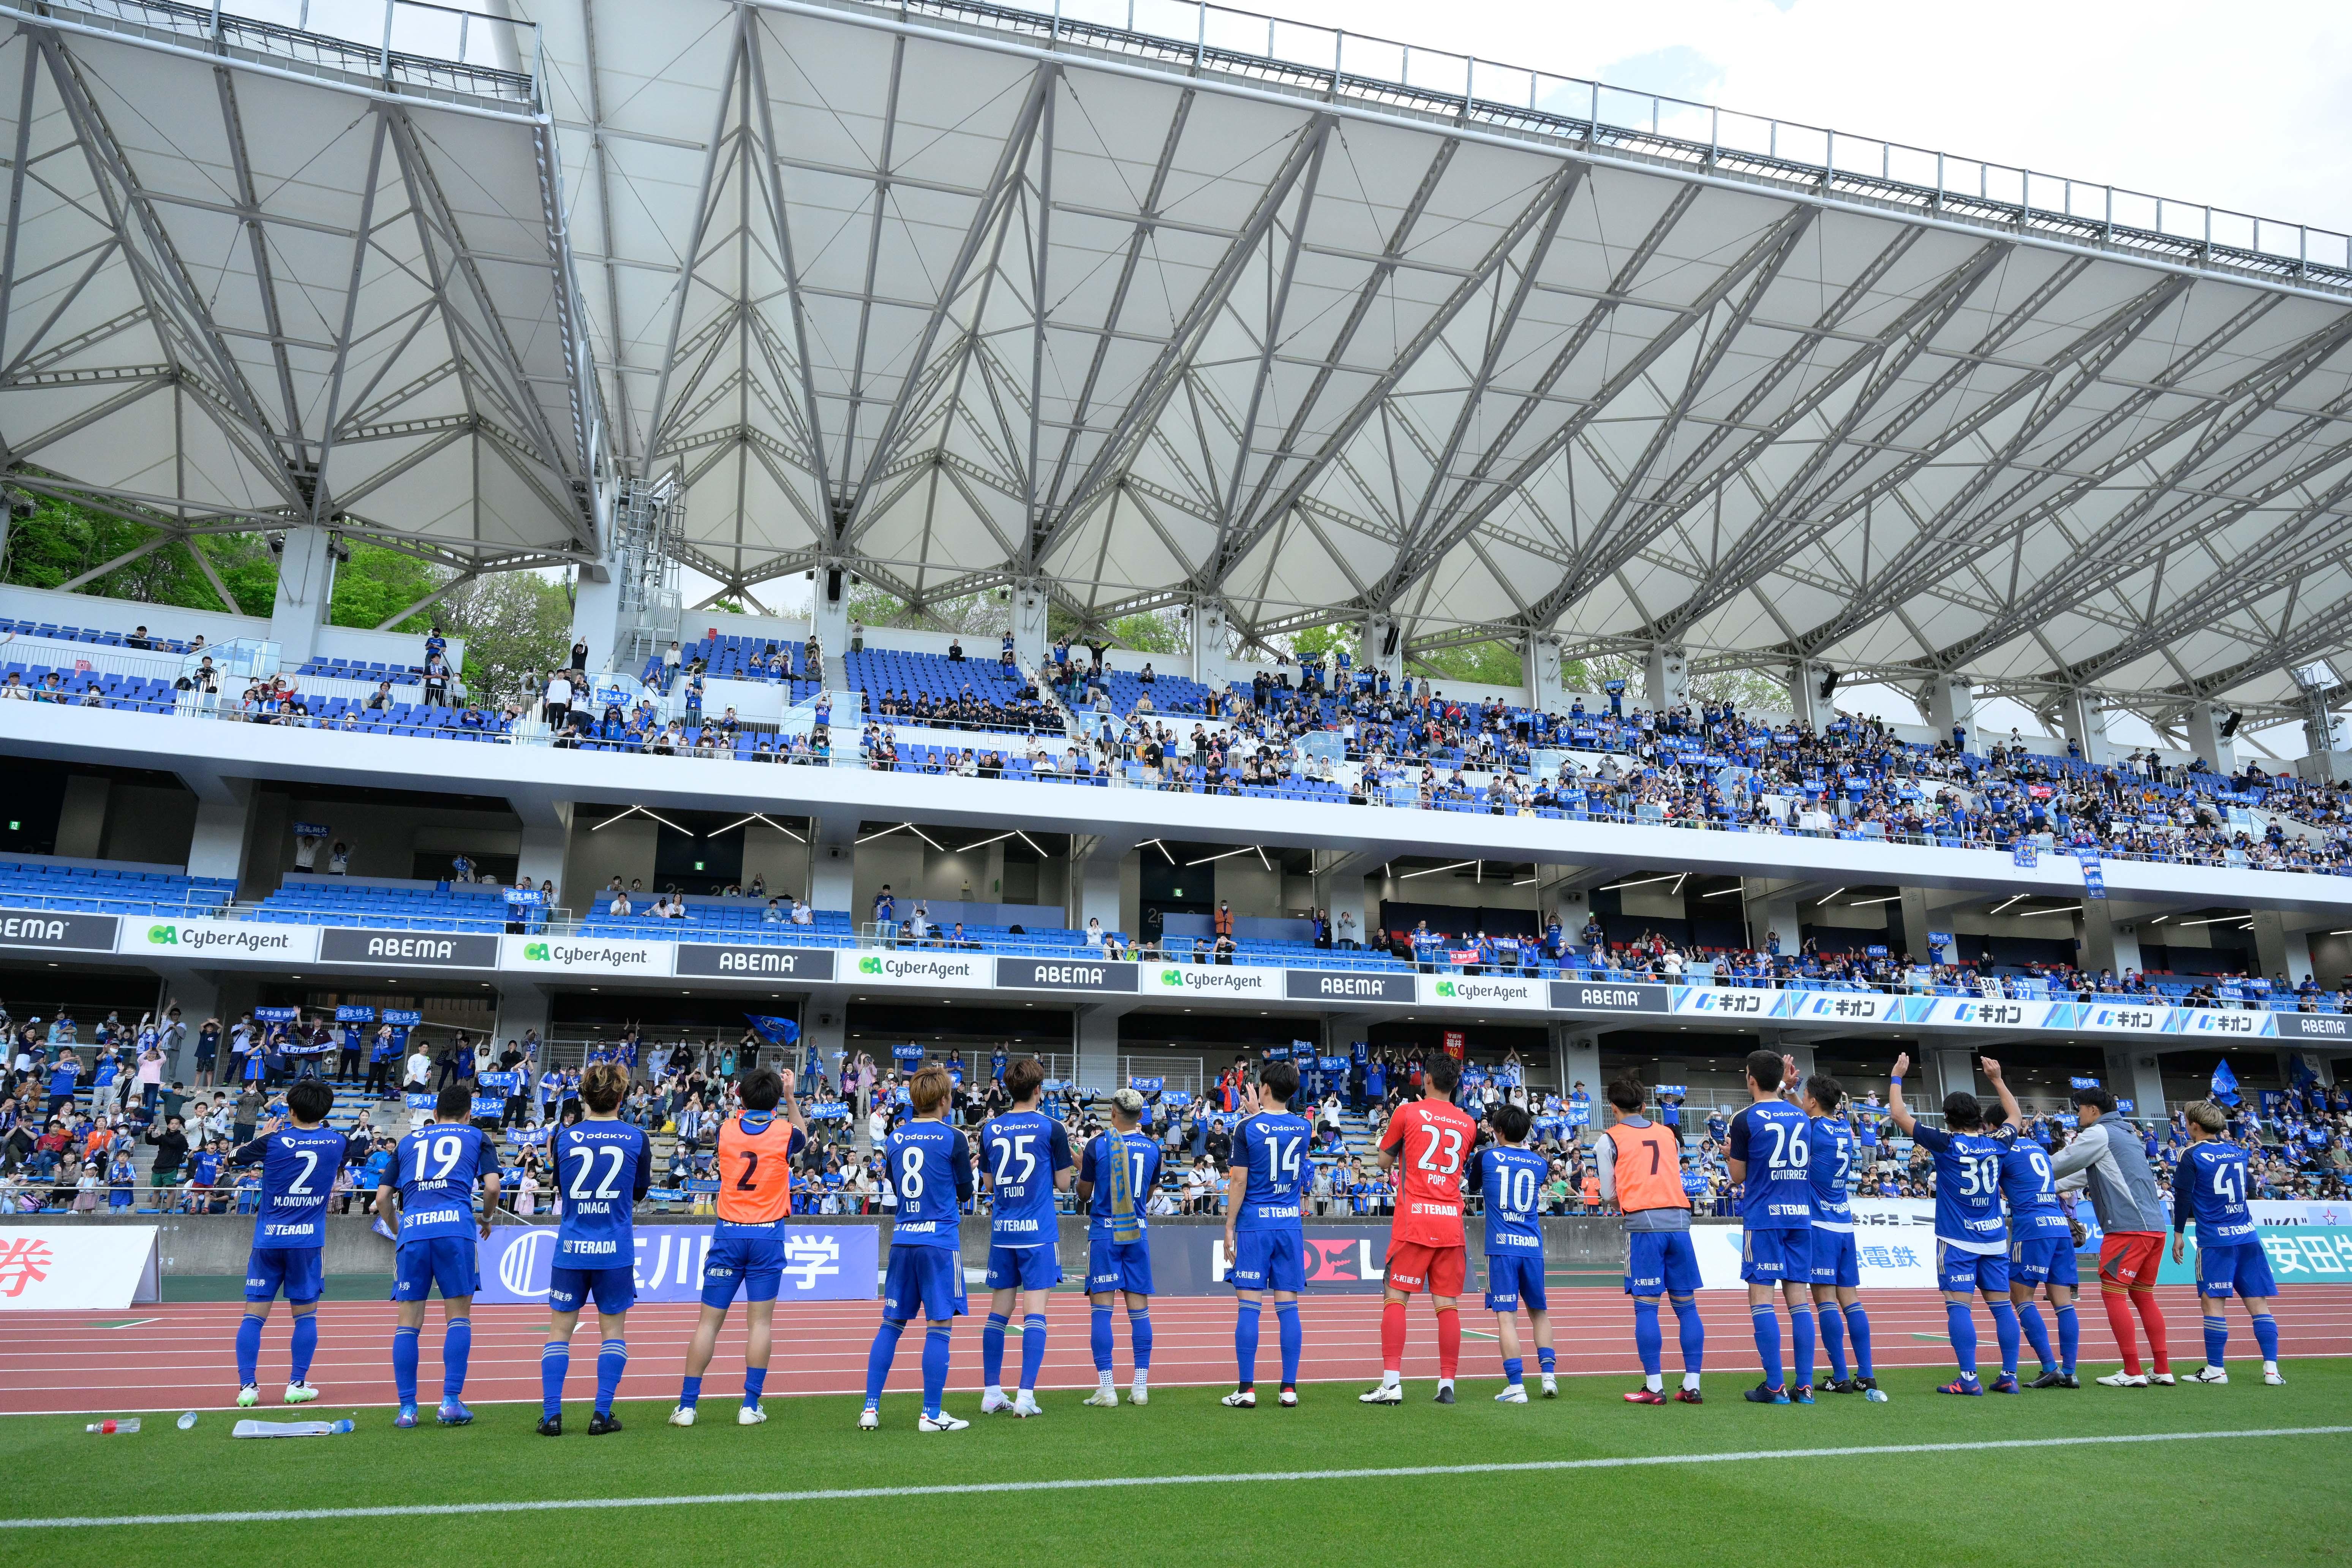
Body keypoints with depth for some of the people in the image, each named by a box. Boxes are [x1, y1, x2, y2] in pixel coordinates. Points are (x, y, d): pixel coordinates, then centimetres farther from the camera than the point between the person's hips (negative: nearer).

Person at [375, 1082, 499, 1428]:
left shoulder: (409, 1141, 25)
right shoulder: (475, 1138, 17)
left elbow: (382, 1198, 20)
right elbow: (492, 1186, 4)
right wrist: (486, 1219, 22)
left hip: (412, 1231, 2)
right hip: (455, 1226, -2)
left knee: (408, 1321, 8)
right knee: (459, 1316, 5)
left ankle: (407, 1407, 7)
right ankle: (451, 1402, -1)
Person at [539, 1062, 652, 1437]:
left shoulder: (565, 1137, -1)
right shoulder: (636, 1138, -2)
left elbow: (560, 1187, 13)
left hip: (570, 1248, 1)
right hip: (616, 1251, -1)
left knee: (560, 1330, 10)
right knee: (613, 1330, 10)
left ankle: (552, 1415, 5)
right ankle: (602, 1414, 5)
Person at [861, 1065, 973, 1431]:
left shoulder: (895, 1139, 8)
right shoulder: (953, 1139, -8)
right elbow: (966, 1194, 2)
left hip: (902, 1241, 5)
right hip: (940, 1242, -5)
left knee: (891, 1325, 13)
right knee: (939, 1328, 0)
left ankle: (870, 1408, 14)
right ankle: (932, 1415, 3)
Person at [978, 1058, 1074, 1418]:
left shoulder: (990, 1128, 4)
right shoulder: (1052, 1129, -6)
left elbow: (988, 1184, 12)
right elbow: (1063, 1183, -1)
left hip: (1002, 1232, 4)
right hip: (1038, 1231, -4)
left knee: (998, 1313, 10)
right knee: (1035, 1312, -2)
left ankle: (992, 1393, 13)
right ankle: (1026, 1396, -7)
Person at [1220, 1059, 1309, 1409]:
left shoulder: (1248, 1127, -7)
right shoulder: (1303, 1128, 6)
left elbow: (1239, 1181, -8)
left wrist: (1229, 1228, -2)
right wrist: (1257, 1113, 34)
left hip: (1254, 1224, -4)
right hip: (1291, 1223, 4)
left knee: (1248, 1307, 0)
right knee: (1288, 1308, 5)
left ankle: (1246, 1390, 1)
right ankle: (1289, 1389, 7)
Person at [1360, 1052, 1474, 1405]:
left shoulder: (1408, 1113, -2)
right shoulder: (1467, 1124, 9)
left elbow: (1384, 1161, 9)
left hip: (1414, 1220, -4)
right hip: (1451, 1220, 4)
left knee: (1396, 1298, 0)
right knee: (1447, 1303, 6)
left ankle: (1392, 1383, -6)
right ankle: (1447, 1385, 6)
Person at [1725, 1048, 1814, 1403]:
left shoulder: (1745, 1119, -6)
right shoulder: (1800, 1117, 10)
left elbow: (1738, 1176, 0)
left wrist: (1728, 1155, 20)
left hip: (1763, 1217, -5)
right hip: (1800, 1215, 5)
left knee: (1761, 1297, -2)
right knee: (1798, 1297, 7)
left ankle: (1775, 1387, -4)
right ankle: (1805, 1387, 6)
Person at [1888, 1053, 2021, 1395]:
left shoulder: (1947, 1144, -9)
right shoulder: (1995, 1144, 4)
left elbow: (1899, 1115, -5)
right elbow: (2015, 1117, 26)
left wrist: (1897, 1077, 5)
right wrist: (1997, 1079, 31)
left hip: (1958, 1239, -5)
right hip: (1994, 1238, 5)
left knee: (1959, 1304, -6)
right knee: (2001, 1304, 9)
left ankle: (1969, 1378, -11)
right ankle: (2009, 1376, 11)